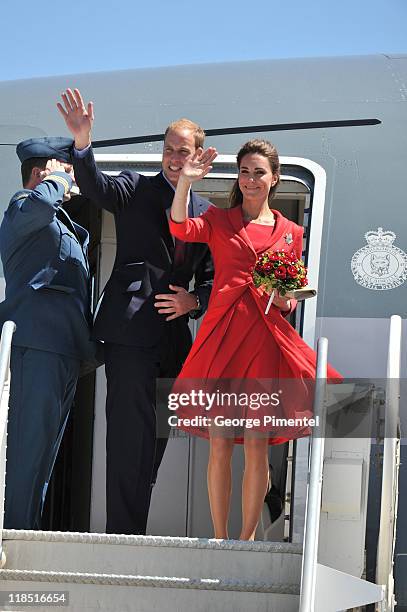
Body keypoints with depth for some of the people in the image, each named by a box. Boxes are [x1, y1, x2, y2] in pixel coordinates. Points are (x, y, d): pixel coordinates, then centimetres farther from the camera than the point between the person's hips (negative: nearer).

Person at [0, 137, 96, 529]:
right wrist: (57, 178, -7)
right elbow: (40, 203, -27)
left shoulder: (64, 226, 29)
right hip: (36, 345, -10)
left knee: (44, 451, 10)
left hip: (64, 349, 10)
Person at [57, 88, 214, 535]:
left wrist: (193, 301, -3)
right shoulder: (135, 188, 4)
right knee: (130, 434, -11)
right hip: (130, 331, -5)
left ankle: (135, 530, 18)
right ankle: (122, 534, -8)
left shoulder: (206, 212, 16)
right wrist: (82, 144, -35)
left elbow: (211, 278, 18)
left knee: (156, 436, 9)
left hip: (174, 337, 5)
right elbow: (96, 187, -17)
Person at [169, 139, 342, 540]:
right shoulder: (219, 221, 11)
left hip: (265, 340, 1)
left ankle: (247, 538, 7)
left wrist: (284, 300, -3)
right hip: (221, 336, -1)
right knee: (219, 443, -1)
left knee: (257, 445, -1)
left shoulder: (290, 233, 14)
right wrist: (185, 181, -20)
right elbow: (181, 228, -10)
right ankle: (220, 538, 7)